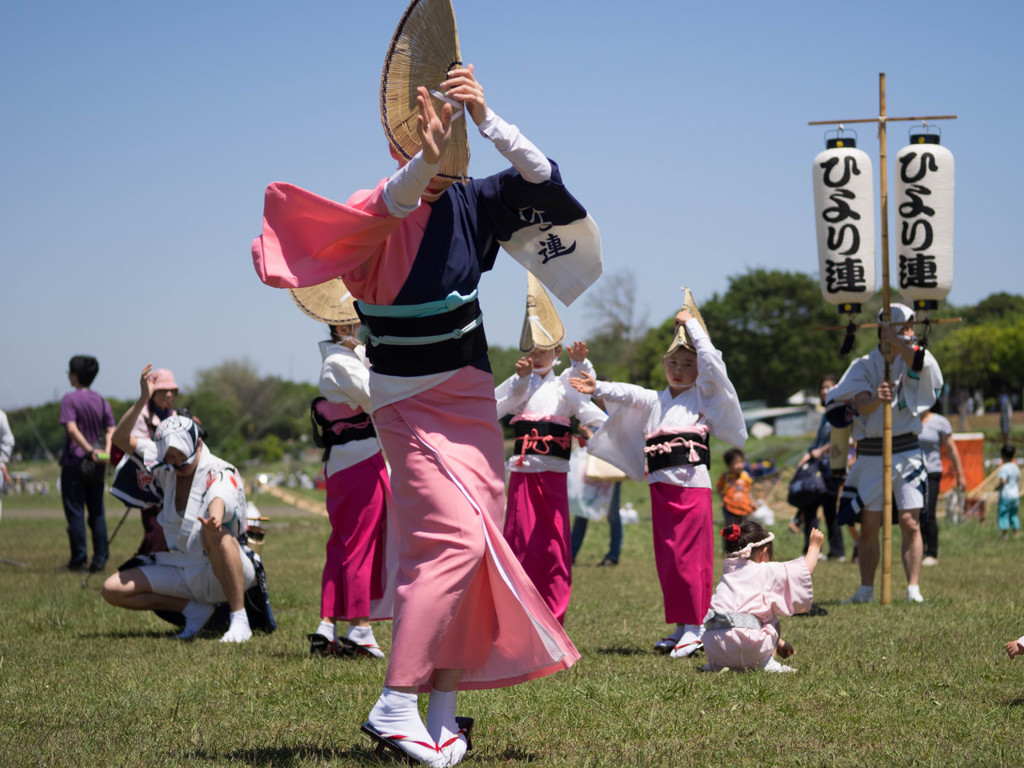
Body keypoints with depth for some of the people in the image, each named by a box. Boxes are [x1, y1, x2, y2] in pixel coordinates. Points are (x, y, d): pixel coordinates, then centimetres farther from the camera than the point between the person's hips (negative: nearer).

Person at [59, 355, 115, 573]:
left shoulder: (70, 399, -6)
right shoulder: (102, 402, 10)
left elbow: (72, 428, -18)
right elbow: (111, 431, 2)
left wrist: (90, 450, -19)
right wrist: (106, 452, -11)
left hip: (74, 462, -5)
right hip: (96, 466, 5)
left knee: (75, 513, 0)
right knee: (97, 512, 7)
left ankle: (78, 560, 1)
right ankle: (100, 559, 4)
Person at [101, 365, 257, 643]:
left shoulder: (221, 474, -14)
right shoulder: (165, 468, 5)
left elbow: (219, 499, -39)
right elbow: (121, 440, 5)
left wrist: (214, 519, -63)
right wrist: (142, 400, -10)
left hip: (220, 572, -6)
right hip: (181, 572, 6)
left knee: (216, 534, -39)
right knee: (112, 589, -5)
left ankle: (239, 620, -30)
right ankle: (193, 609, 0)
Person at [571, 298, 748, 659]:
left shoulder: (703, 396, 6)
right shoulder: (654, 400, 17)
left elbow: (711, 361, -6)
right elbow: (627, 394, 2)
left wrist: (690, 324, 0)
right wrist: (598, 388, -15)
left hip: (693, 485, -5)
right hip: (661, 488, 5)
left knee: (691, 556, -8)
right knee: (667, 558, 7)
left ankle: (695, 629, -4)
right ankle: (681, 626, 15)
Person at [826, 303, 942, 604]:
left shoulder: (912, 357, 3)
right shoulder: (864, 365, 2)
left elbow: (918, 362, -24)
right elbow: (861, 405, -13)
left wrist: (897, 340, -35)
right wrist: (877, 399, -34)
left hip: (906, 452, -1)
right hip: (870, 454, 1)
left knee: (910, 524, -7)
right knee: (869, 527, 5)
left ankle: (914, 589, -5)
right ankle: (866, 590, 15)